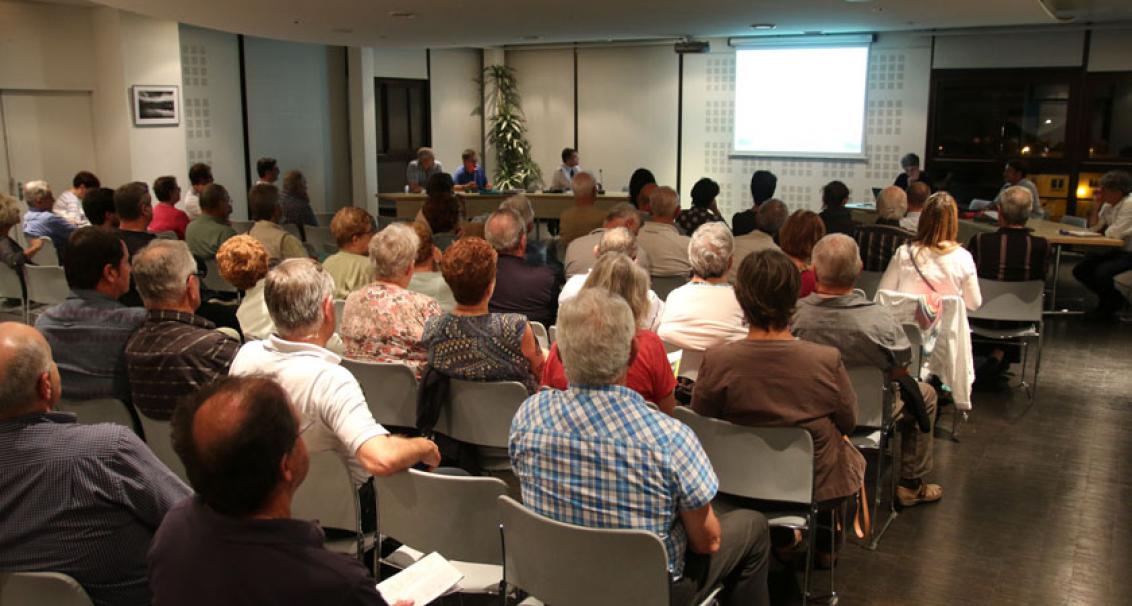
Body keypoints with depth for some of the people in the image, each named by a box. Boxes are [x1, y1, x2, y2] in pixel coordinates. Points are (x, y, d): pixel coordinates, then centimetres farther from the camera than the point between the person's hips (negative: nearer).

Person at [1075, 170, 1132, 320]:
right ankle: (1109, 299, 20)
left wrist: (1102, 231, -5)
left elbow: (1113, 234, -27)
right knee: (1080, 270, 1)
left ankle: (1113, 305, 2)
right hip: (1117, 250, 9)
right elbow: (1093, 228, 6)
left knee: (1101, 272, -29)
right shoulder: (1109, 204, 2)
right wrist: (1097, 204, -4)